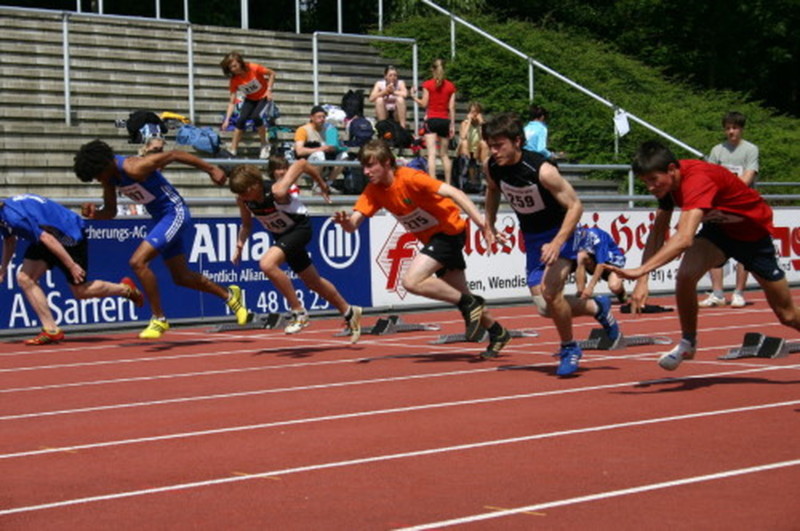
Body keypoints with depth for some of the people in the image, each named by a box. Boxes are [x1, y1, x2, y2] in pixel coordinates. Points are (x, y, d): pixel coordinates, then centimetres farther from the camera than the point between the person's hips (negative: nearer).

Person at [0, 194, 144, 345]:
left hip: (69, 235, -10)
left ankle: (125, 288, 23)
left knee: (80, 291, -1)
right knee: (24, 278, -4)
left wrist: (71, 265, -28)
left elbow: (47, 239, -31)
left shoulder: (13, 216, -31)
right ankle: (51, 331, -4)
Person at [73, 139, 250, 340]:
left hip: (175, 214, -9)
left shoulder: (133, 168, -26)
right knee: (181, 277, 17)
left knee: (138, 262, -20)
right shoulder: (110, 176, -1)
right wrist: (94, 213, -14)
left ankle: (159, 320, -9)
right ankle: (229, 295, 38)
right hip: (159, 218, 10)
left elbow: (173, 155, -19)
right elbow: (110, 212, 10)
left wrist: (211, 169, -15)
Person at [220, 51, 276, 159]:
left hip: (263, 97, -3)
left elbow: (272, 73, -12)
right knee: (241, 120, -17)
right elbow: (232, 102, -15)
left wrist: (269, 90, -19)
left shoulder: (254, 68, -26)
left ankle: (264, 145, -9)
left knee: (256, 116, -28)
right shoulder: (234, 80, -16)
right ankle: (233, 150, -11)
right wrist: (227, 120, -24)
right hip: (250, 100, 3)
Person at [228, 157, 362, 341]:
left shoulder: (277, 191, -34)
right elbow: (247, 224, 6)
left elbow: (301, 164, -23)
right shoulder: (243, 200, -15)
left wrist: (322, 184, -8)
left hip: (300, 228, -7)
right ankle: (349, 313, 37)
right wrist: (240, 243, -12)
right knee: (313, 281, 17)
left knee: (267, 263, -30)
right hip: (281, 235, 7)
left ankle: (299, 312, -19)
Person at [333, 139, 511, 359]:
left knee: (411, 281, -23)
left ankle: (469, 303, -10)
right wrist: (345, 221, -37)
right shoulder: (373, 191, -4)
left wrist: (481, 221, -38)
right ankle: (497, 333, 34)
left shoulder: (410, 178, -25)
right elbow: (353, 223, -12)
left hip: (449, 231, -8)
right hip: (431, 238, 8)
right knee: (459, 295, 16)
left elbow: (453, 193, -30)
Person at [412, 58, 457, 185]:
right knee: (444, 154, 14)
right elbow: (451, 108, 2)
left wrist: (414, 96, 14)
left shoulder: (427, 84, -3)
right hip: (445, 121, 3)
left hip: (431, 119, -3)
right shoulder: (450, 86, 4)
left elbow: (424, 104, -3)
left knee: (432, 153, -10)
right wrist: (452, 125, 6)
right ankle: (448, 183, 15)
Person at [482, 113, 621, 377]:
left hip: (560, 233, -6)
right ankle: (597, 307, 30)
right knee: (545, 308, 2)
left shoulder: (541, 171, -29)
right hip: (532, 238, 6)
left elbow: (575, 205, -23)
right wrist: (489, 223, 5)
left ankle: (569, 348, 0)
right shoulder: (491, 168, -11)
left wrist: (557, 243, -33)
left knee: (550, 292, -25)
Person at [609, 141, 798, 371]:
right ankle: (688, 343, -3)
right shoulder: (666, 181, -15)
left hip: (753, 231, -5)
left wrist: (640, 270, -60)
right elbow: (657, 233, -9)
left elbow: (685, 238, -52)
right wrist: (642, 280, -22)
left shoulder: (698, 180, -40)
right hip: (718, 229, 5)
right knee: (685, 276, -24)